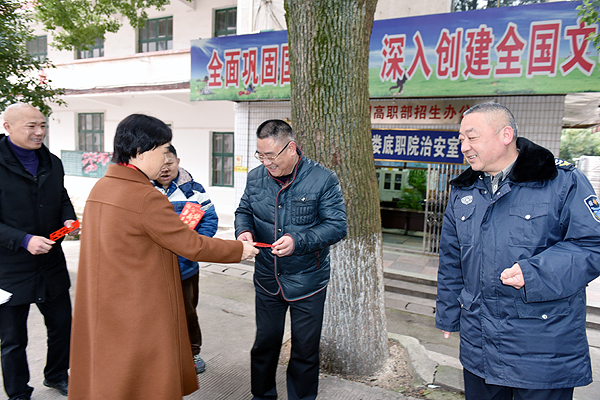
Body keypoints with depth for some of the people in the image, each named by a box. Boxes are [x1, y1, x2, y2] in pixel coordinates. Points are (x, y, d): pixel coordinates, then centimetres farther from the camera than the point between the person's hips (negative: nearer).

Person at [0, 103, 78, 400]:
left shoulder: (52, 163, 6)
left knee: (62, 325, 18)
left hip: (52, 264, 5)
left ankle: (56, 375, 43)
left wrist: (68, 219, -1)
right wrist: (24, 240, -25)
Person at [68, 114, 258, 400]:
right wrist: (240, 250, -7)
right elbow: (191, 245, -19)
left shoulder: (100, 187, 3)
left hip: (103, 306, 9)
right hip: (138, 311, -9)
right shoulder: (146, 197, -24)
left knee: (107, 372, 22)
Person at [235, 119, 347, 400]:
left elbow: (337, 226, -15)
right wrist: (244, 231, -11)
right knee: (265, 342, 18)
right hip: (267, 279, 4)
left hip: (307, 281, -3)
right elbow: (243, 211, 12)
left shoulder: (323, 179, -14)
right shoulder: (255, 177, -1)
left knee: (305, 348, 12)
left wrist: (298, 241, -28)